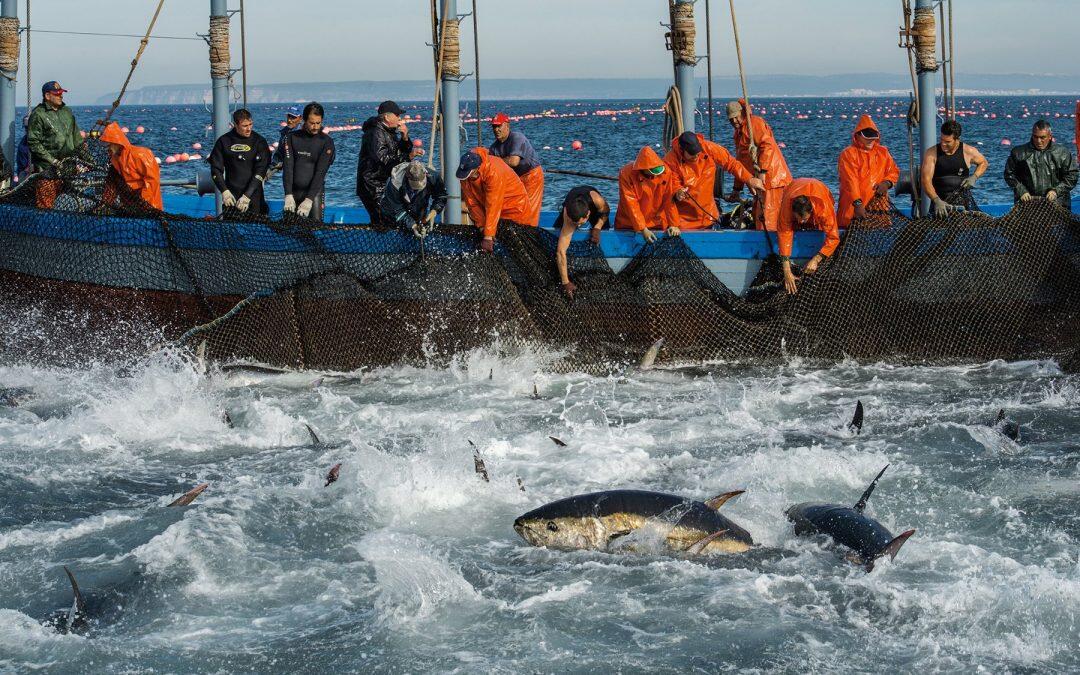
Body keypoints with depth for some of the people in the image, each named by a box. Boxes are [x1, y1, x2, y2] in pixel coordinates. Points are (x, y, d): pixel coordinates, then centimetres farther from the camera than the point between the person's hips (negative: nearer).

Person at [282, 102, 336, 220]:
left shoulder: (326, 142, -3)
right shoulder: (293, 138, 3)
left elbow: (321, 171, -11)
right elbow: (288, 167, -4)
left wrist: (309, 200, -21)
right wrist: (288, 196, -16)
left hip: (314, 192, -2)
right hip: (294, 191, 2)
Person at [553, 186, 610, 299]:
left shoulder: (597, 200, -48)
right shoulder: (568, 216, -46)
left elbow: (606, 211, -18)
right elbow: (561, 251, -47)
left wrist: (597, 228, -34)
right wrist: (565, 282, -50)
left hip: (596, 209, 1)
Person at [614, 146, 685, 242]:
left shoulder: (665, 171, -16)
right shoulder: (626, 174, -22)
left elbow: (669, 200, -11)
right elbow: (630, 204, -23)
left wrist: (674, 224, -13)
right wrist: (643, 229, -26)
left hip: (656, 223, 2)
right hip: (629, 225, -2)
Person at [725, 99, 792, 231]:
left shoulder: (754, 123, -6)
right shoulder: (738, 132, 24)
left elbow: (767, 146, -20)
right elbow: (740, 163, 29)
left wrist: (762, 171, -25)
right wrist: (737, 189, 28)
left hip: (770, 175, -10)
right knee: (758, 214, 11)